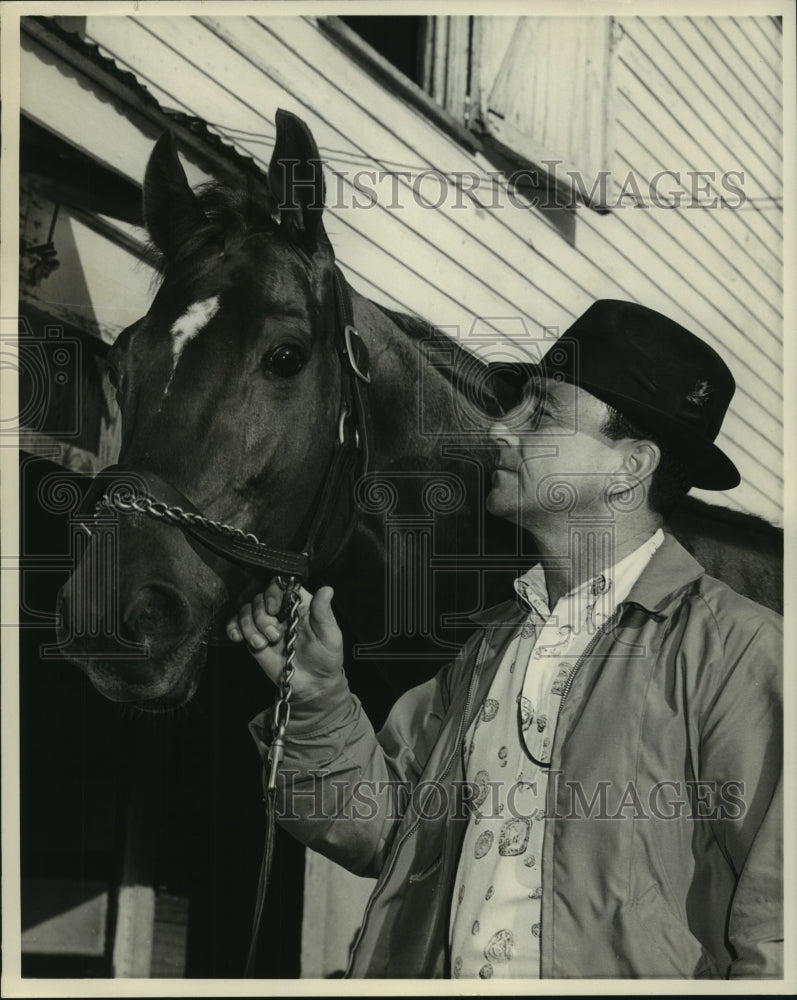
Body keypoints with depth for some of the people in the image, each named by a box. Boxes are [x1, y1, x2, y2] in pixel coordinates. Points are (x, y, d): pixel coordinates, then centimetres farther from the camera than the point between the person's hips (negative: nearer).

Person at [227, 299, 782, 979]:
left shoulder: (736, 648, -4)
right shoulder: (490, 645, 16)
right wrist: (319, 700, 6)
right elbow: (379, 830, 18)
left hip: (627, 976, -4)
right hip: (431, 976, 4)